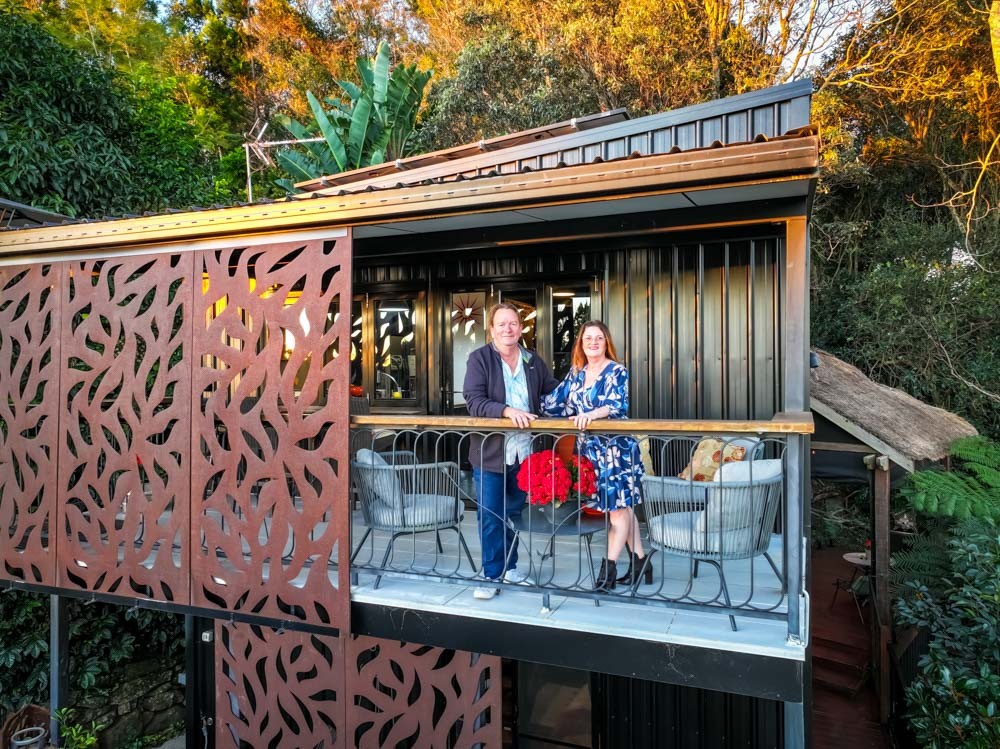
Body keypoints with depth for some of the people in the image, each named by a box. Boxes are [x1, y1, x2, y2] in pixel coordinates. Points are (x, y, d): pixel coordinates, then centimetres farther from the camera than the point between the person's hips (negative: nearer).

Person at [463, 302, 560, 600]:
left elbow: (555, 391, 15)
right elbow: (473, 401, -16)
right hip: (489, 451, -4)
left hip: (523, 451, 4)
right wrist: (507, 411, -29)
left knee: (514, 514, 17)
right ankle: (492, 575, 15)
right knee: (490, 516, 2)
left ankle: (509, 566, 32)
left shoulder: (533, 361, 8)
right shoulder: (479, 358, -6)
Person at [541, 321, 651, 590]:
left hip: (615, 448, -6)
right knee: (621, 506, 11)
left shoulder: (617, 372, -7)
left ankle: (609, 566, 6)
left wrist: (591, 414, -38)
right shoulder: (575, 374, 11)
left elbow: (618, 405, -22)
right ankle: (640, 560, 21)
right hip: (590, 449, 6)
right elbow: (557, 402, 14)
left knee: (618, 506, -2)